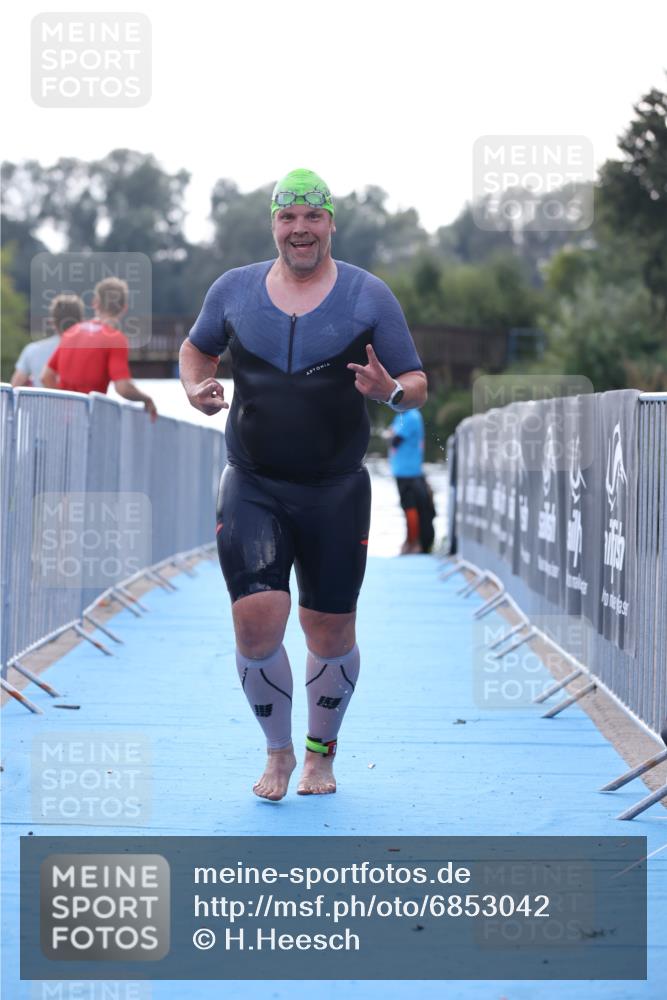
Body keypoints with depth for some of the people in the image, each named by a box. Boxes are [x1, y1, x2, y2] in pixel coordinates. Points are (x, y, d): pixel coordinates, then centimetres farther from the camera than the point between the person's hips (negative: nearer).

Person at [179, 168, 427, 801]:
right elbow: (197, 346, 23)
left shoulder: (369, 296, 1)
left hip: (337, 493, 0)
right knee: (256, 621, -12)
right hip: (252, 490, 0)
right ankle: (278, 752, 12)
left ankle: (321, 752, 30)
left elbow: (417, 386, 2)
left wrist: (389, 390, -21)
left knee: (331, 633, 6)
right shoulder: (233, 290, 6)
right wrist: (195, 386, 1)